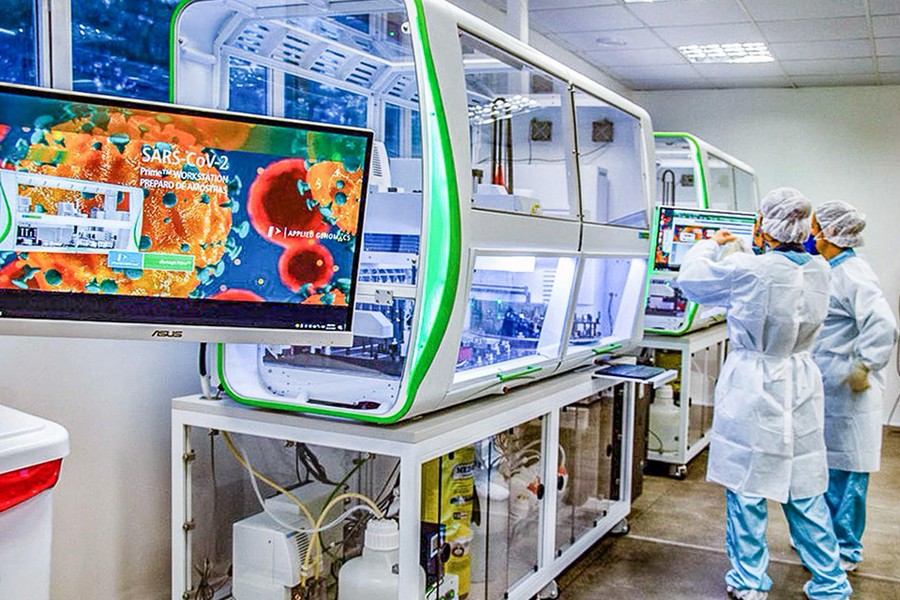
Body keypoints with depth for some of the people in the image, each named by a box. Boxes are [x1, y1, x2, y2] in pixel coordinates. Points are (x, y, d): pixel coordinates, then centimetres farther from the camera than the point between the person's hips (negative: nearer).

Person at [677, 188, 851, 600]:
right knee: (804, 491, 15)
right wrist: (736, 248, 25)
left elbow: (691, 277, -5)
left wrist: (712, 245, 13)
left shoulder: (750, 270, -19)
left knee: (746, 488, 8)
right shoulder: (819, 271, -2)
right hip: (799, 389, 5)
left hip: (753, 390, -5)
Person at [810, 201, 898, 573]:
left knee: (844, 472, 3)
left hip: (846, 395, -9)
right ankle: (825, 536, 35)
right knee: (823, 468, 19)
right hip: (824, 389, 9)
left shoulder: (852, 274, -19)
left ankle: (846, 551, 17)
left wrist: (861, 370, -22)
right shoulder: (826, 272, 10)